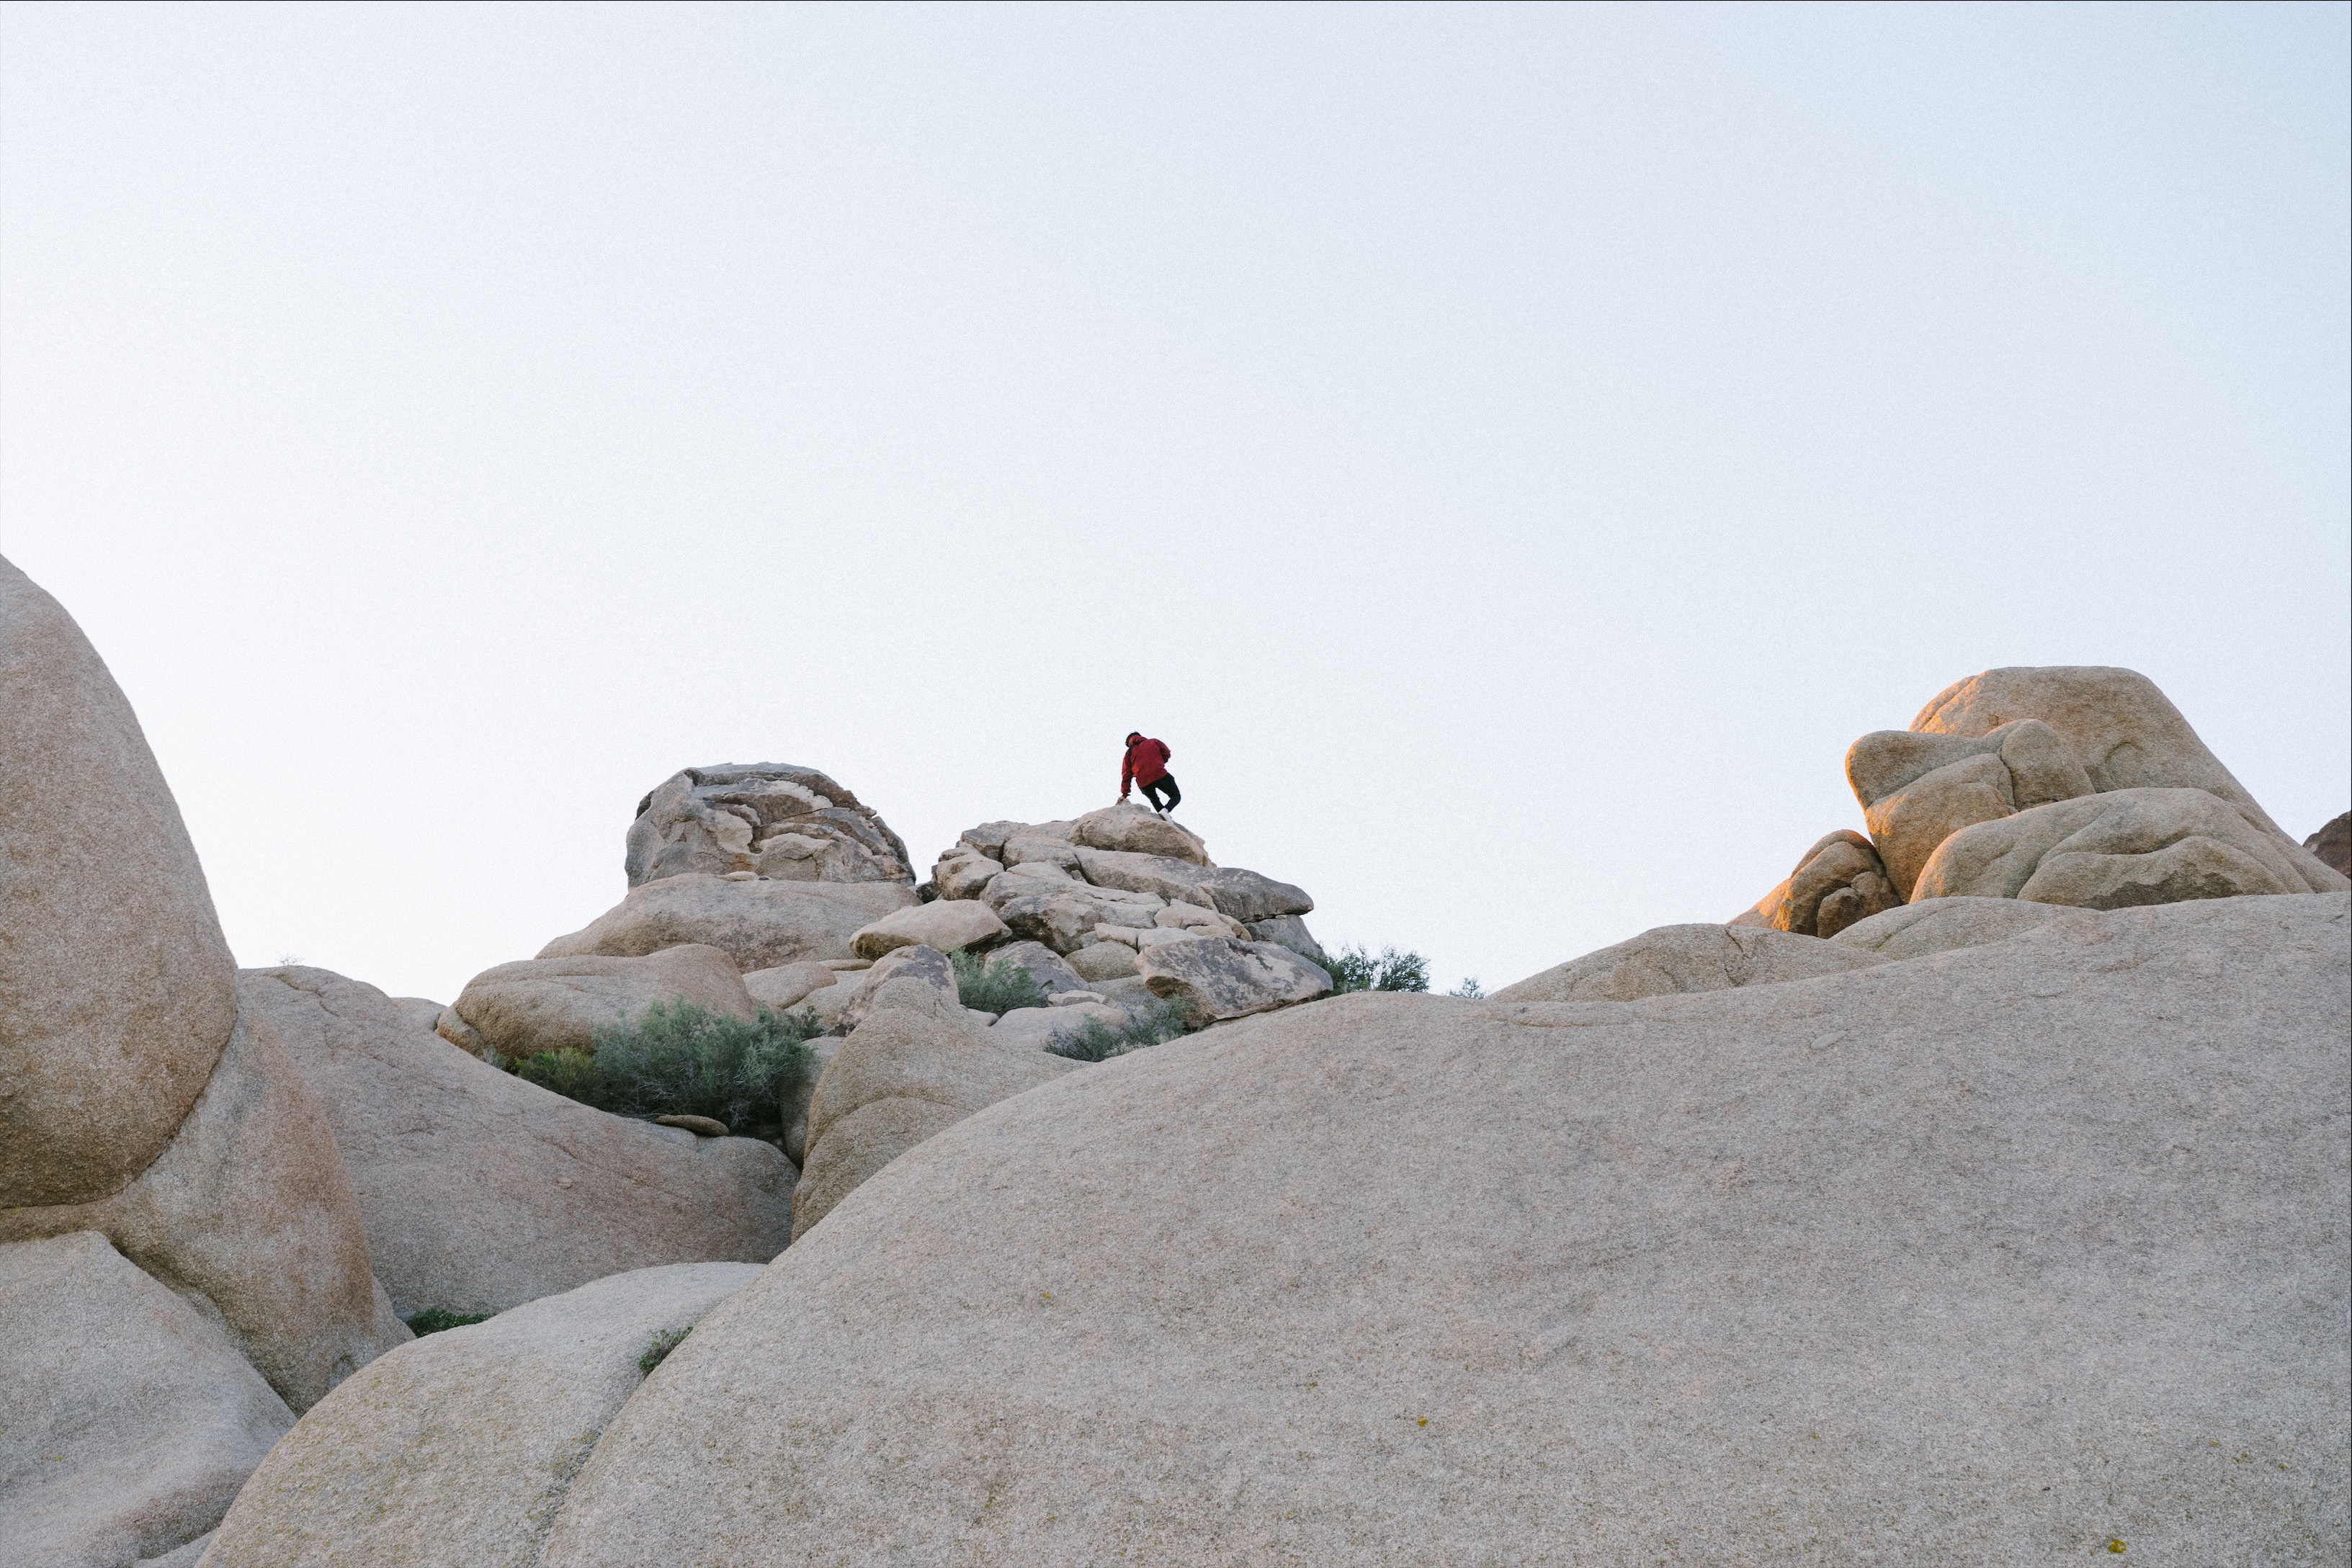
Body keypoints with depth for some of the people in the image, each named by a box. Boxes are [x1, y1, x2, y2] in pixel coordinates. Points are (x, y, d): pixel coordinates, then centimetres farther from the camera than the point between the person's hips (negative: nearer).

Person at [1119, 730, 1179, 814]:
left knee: (1154, 800, 29)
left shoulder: (1129, 753, 17)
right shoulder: (1154, 742, 16)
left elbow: (1126, 775, 13)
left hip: (1143, 783, 2)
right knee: (1176, 796, 11)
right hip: (1160, 775, -2)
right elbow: (1166, 753, 6)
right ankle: (1166, 810, -22)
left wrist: (1124, 794, 14)